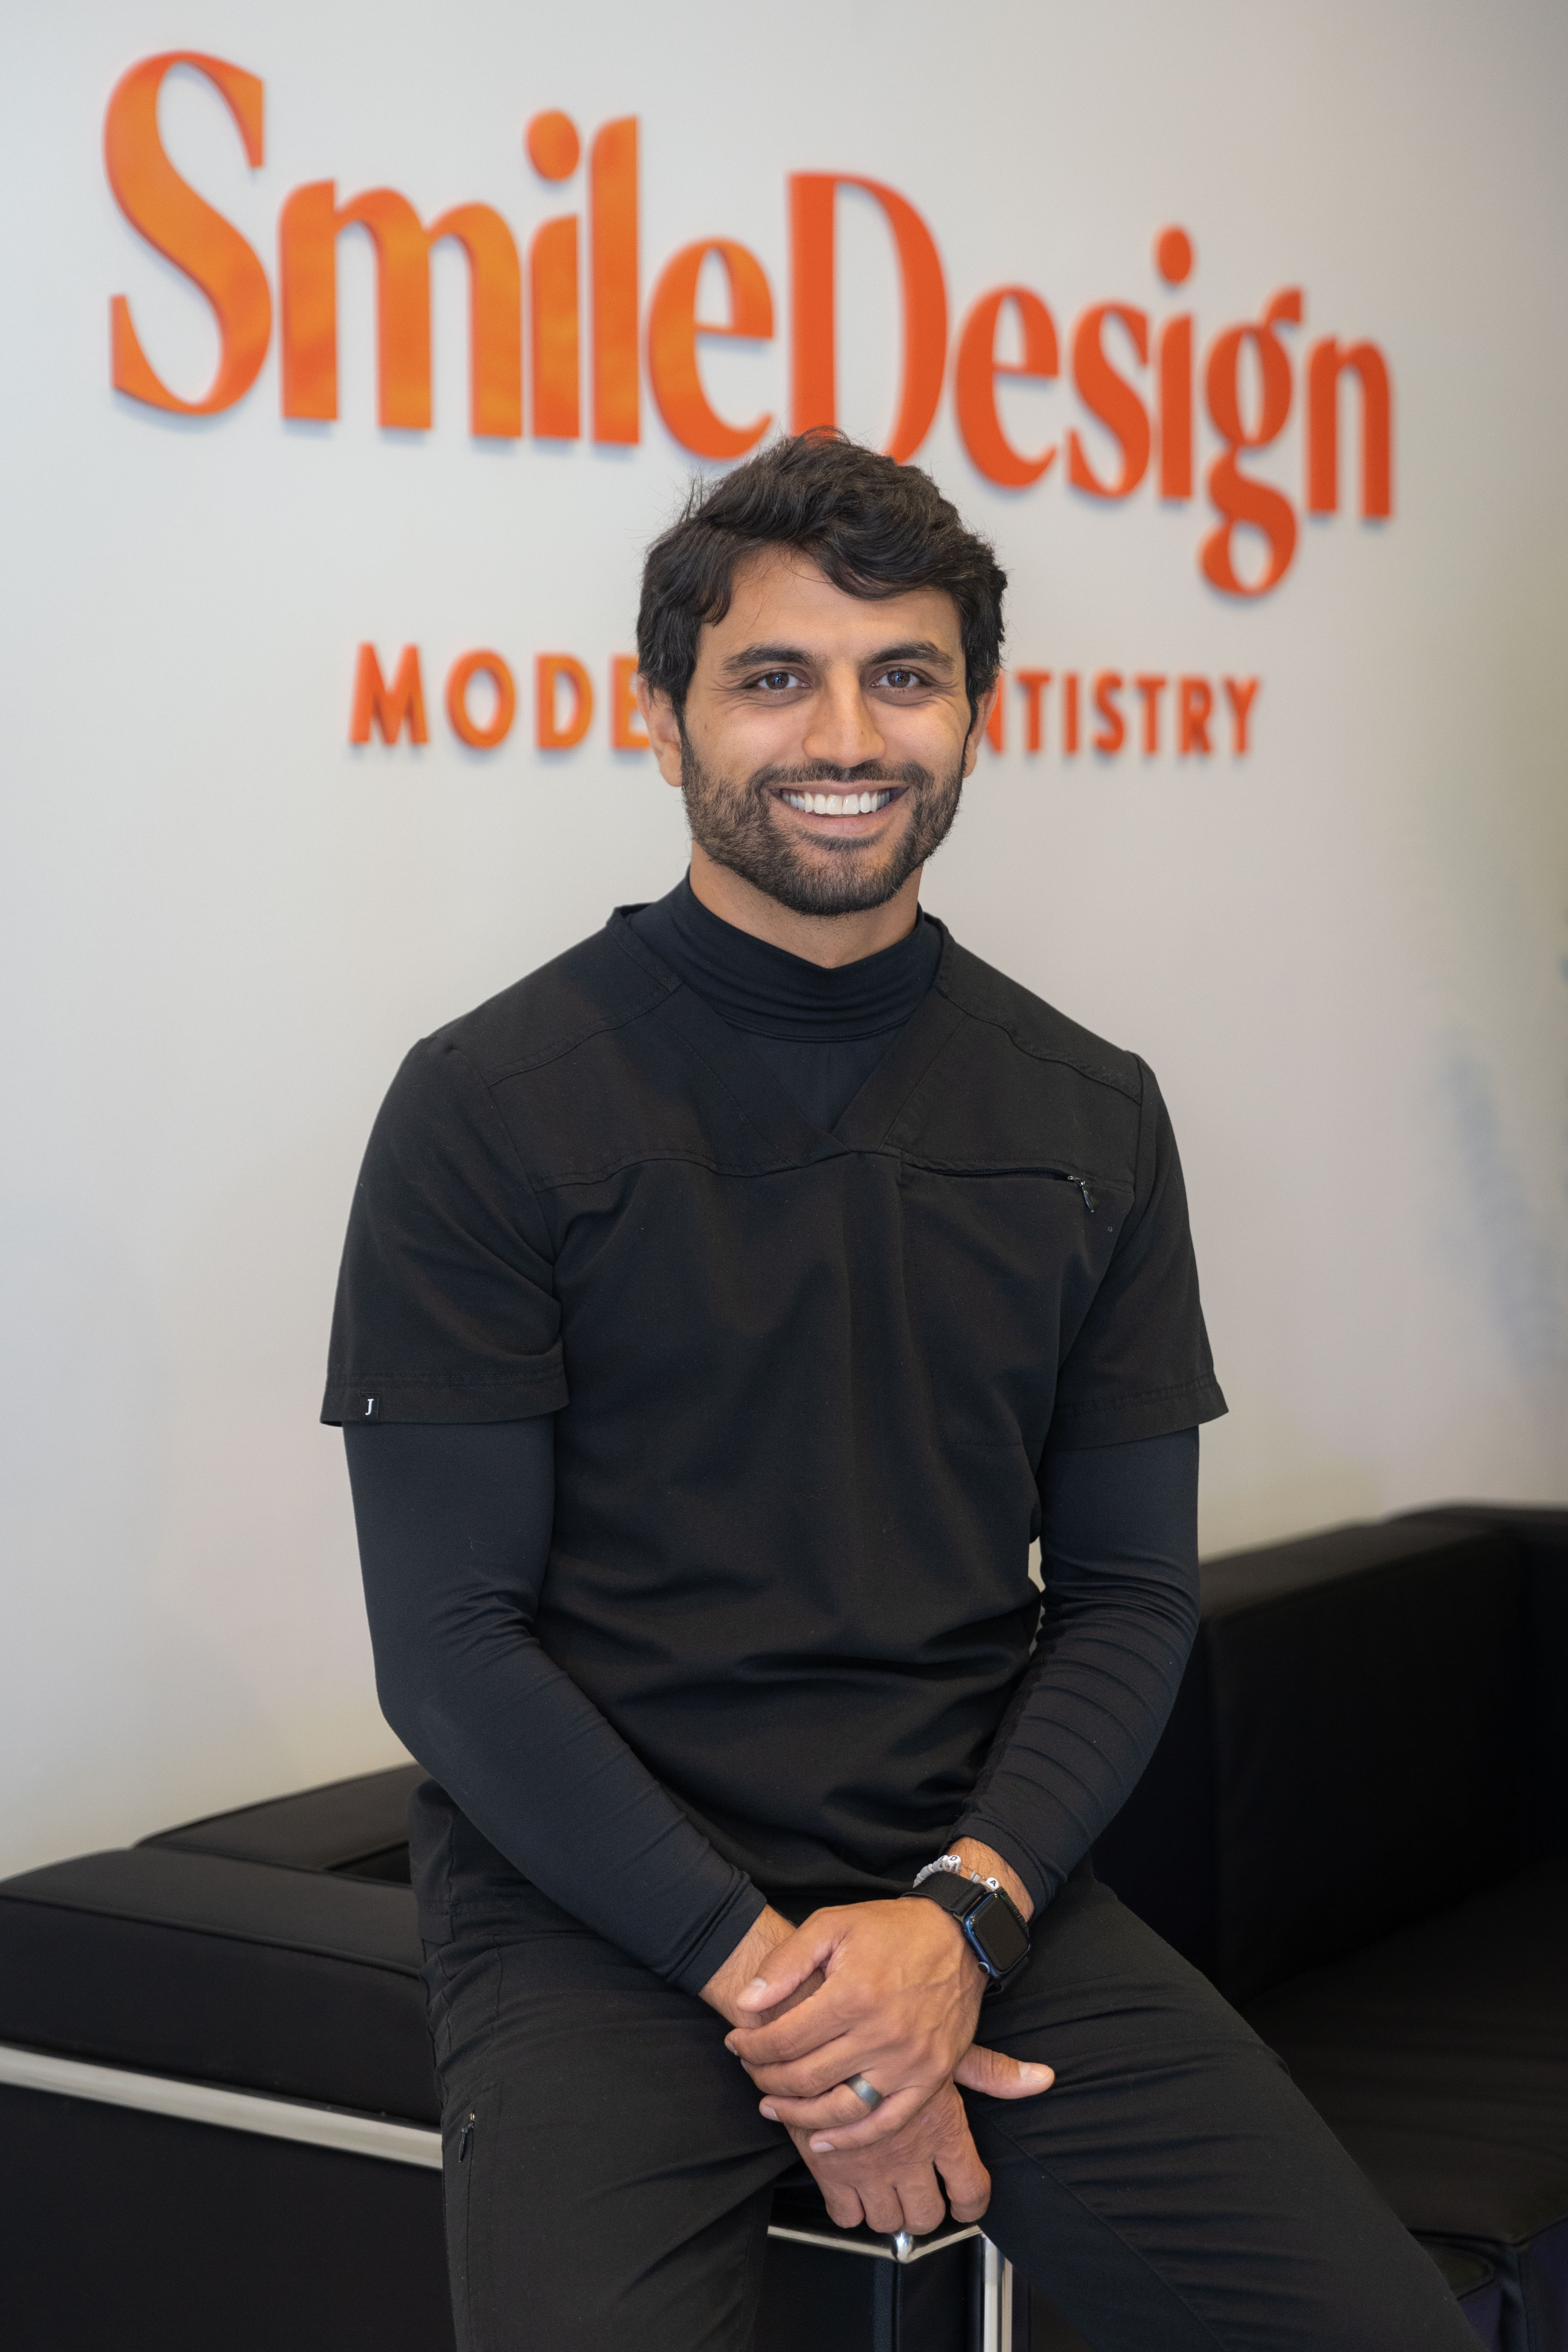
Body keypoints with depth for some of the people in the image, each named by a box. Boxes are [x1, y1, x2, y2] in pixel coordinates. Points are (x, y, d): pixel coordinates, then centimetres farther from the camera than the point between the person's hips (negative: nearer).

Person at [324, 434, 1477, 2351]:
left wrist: (962, 1913, -9)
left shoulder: (1091, 1118, 8)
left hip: (979, 1895, 3)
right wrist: (764, 1976, -13)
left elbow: (1127, 1596, 8)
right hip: (601, 1908, -3)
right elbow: (449, 1641, -6)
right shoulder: (493, 1106, -4)